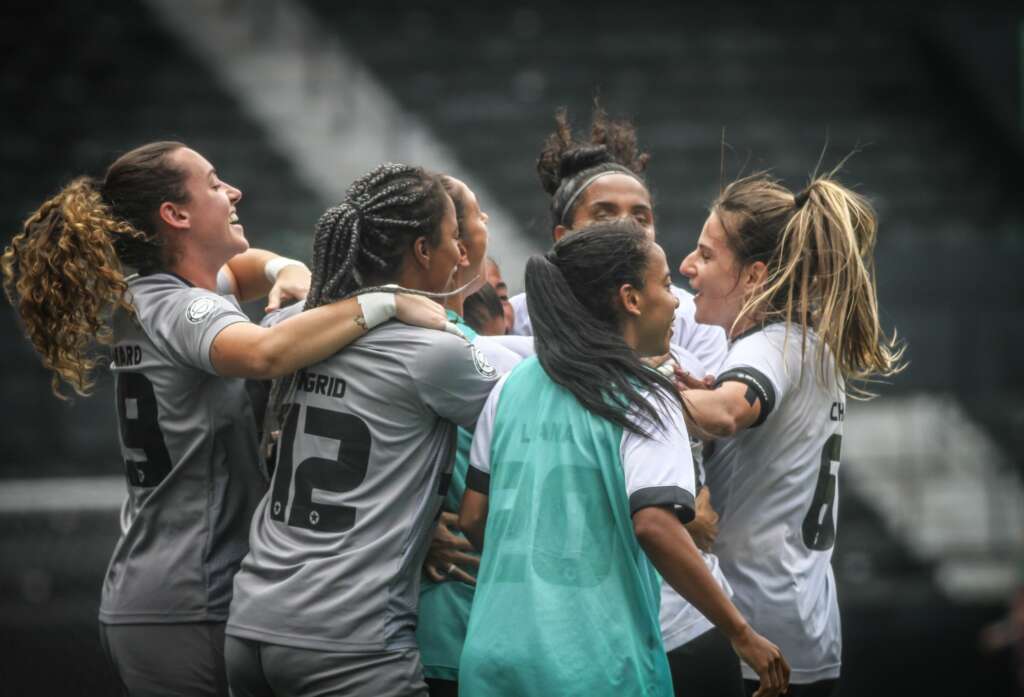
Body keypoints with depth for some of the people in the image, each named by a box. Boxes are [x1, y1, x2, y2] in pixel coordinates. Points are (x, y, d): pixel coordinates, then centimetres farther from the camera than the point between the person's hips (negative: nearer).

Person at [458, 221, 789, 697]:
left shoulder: (513, 386, 9)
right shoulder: (642, 400, -7)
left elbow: (472, 518, 12)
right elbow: (654, 524, -20)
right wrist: (741, 634, -14)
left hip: (493, 654, 5)